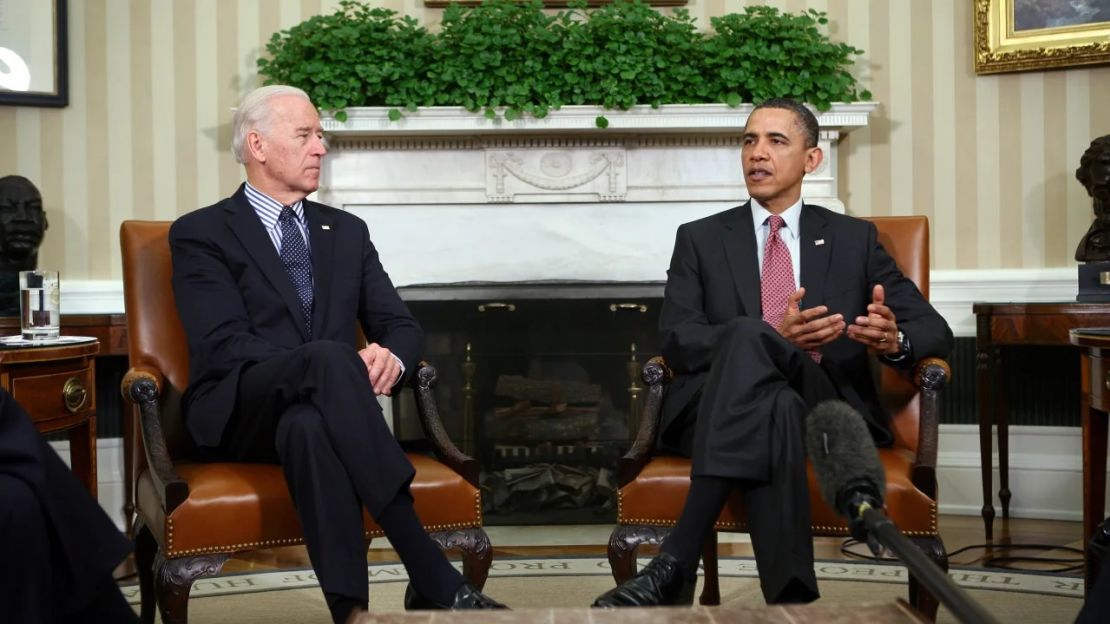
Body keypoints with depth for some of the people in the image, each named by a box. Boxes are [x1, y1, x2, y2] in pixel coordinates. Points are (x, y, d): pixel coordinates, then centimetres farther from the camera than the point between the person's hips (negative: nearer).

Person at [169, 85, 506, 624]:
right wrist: (323, 365, -23)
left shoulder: (346, 231, 20)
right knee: (329, 356, -37)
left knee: (309, 425, -38)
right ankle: (433, 578, -42)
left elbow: (402, 326, 13)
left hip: (313, 412, 3)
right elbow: (226, 346, -9)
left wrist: (390, 357, -14)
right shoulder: (201, 233, 5)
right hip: (240, 417, -3)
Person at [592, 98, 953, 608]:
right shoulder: (699, 239, 17)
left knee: (746, 338, -35)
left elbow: (935, 329, 13)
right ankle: (790, 600, -41)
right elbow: (676, 341, 1)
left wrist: (894, 341, -13)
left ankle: (675, 566, -43)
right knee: (765, 382, -39)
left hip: (826, 413, 0)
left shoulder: (854, 238, 19)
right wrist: (773, 337, -17)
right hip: (722, 414, 0)